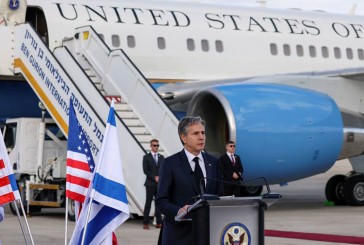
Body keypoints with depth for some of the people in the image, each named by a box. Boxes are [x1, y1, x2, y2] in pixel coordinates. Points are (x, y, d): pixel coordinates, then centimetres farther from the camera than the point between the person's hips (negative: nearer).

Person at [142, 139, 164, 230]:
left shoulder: (161, 157, 14)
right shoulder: (146, 157, 2)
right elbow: (145, 170, -6)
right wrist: (154, 177, -13)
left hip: (160, 184, 4)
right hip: (150, 184, -4)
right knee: (148, 203, -3)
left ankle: (159, 222, 5)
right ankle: (145, 223, -1)